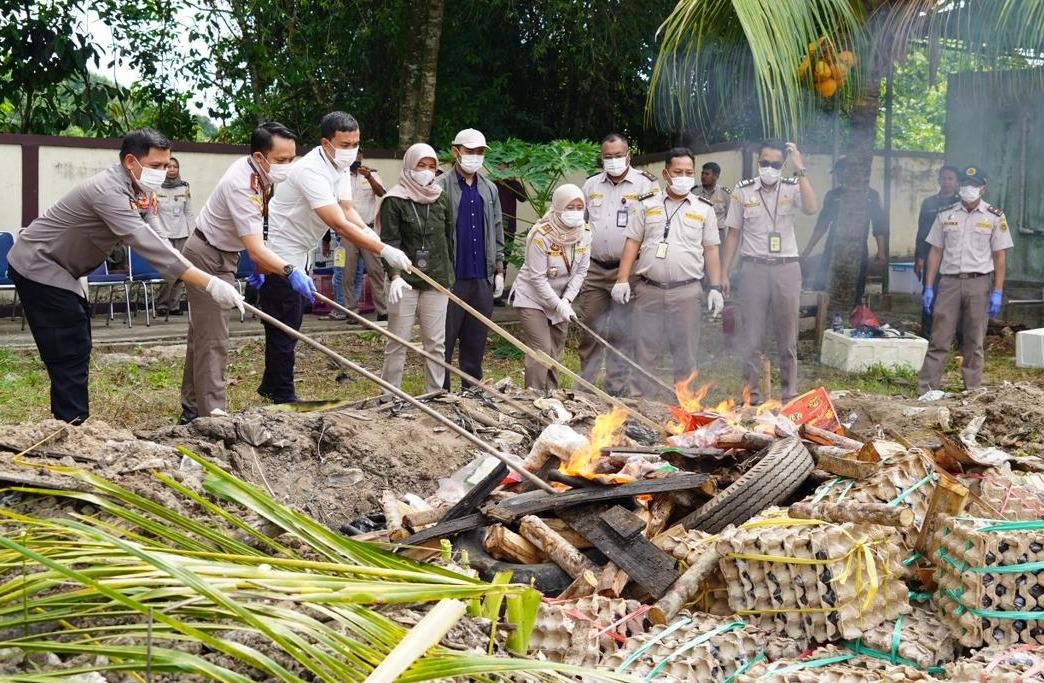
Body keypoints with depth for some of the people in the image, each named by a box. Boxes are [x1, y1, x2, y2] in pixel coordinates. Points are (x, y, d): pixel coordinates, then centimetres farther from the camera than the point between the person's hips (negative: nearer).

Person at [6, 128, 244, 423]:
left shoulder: (137, 190, 2)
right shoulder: (108, 191, -30)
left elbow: (153, 238, 0)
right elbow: (147, 243, -40)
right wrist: (210, 283, -45)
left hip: (60, 270, 10)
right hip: (38, 267, -10)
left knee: (77, 349, 13)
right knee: (70, 353, -11)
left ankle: (69, 423, 22)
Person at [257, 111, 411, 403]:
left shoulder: (339, 166, 3)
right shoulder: (312, 171, -29)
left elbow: (348, 210, 0)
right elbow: (339, 225, -35)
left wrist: (368, 232, -22)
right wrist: (384, 250, -37)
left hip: (297, 254, 10)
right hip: (278, 255, -10)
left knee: (290, 324, 18)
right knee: (284, 327, -4)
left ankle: (270, 386, 31)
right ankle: (283, 396, 5)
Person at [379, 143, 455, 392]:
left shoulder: (442, 199, 10)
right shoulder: (394, 201, -3)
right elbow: (390, 241, -10)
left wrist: (449, 275, 16)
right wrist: (395, 276, -21)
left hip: (437, 279, 4)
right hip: (405, 280, -4)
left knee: (436, 342, 6)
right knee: (398, 341, 0)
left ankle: (435, 394, 13)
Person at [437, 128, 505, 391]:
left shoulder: (489, 189, 15)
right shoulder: (441, 187, -2)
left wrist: (499, 269, 13)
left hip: (483, 278, 5)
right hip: (452, 277, -5)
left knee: (476, 340, 10)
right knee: (445, 338, -1)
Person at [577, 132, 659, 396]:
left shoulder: (645, 184, -1)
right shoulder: (591, 185, 13)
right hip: (593, 269, 4)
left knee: (622, 333, 1)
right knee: (589, 329, 6)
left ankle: (617, 388, 9)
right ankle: (584, 384, 17)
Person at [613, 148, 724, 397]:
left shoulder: (704, 208, 9)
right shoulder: (648, 204, 10)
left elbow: (711, 250, 8)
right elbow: (632, 243, 8)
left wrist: (716, 287, 0)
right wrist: (622, 280, -1)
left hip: (686, 292, -1)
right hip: (649, 290, 1)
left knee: (685, 354, 2)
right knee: (646, 353, 4)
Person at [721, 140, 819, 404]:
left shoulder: (792, 188, 3)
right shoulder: (742, 191, 4)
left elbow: (812, 208, -18)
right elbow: (733, 234, 7)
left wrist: (800, 169, -17)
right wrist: (724, 273, 3)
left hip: (787, 268, 0)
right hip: (754, 267, 0)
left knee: (787, 335, 7)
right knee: (752, 335, 1)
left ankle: (790, 392, 15)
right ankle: (750, 390, 9)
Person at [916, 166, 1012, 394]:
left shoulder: (995, 217, 4)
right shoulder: (945, 215, 9)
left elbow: (1000, 257, 2)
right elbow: (935, 252, 9)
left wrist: (997, 292, -5)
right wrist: (928, 287, 3)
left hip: (979, 283, -1)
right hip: (949, 282, 1)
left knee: (974, 341, 5)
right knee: (939, 339, -1)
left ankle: (973, 390, 12)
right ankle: (925, 389, -1)